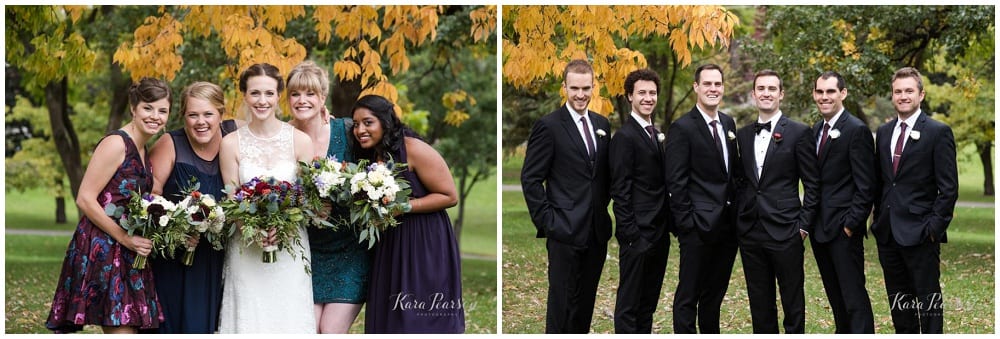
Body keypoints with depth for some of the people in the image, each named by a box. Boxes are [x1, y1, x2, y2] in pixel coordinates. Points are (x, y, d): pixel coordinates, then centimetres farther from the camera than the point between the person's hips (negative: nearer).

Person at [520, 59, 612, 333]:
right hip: (565, 230, -6)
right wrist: (546, 220, -12)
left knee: (586, 299, 12)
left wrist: (604, 205, 8)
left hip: (597, 230, 6)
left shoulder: (602, 124, 11)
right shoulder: (548, 126, -7)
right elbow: (530, 179, -8)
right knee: (562, 301, -1)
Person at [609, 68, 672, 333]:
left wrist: (669, 225, 11)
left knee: (649, 299, 13)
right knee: (629, 302, -2)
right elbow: (620, 190, -14)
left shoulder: (656, 135, 15)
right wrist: (630, 233, -18)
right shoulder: (624, 137, -11)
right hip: (639, 234, -8)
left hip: (659, 232, 8)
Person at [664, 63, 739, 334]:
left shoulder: (728, 124, 12)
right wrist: (686, 223, -15)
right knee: (688, 296, -1)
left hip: (727, 226, 7)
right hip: (698, 227, -7)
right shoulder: (682, 128, -9)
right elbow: (676, 182, -12)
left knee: (715, 294, 15)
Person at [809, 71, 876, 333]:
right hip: (820, 229, 8)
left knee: (854, 297, -8)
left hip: (844, 230, -8)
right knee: (836, 297, 14)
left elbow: (866, 187, -13)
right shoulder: (816, 131, 14)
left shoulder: (857, 130, -10)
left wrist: (851, 224, -16)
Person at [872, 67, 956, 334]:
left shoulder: (938, 132, -5)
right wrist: (878, 218, 10)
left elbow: (948, 187, -8)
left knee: (928, 297, -1)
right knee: (898, 299, 12)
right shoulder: (883, 132, 13)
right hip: (888, 232, 6)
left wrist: (935, 226, -13)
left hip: (919, 232, -6)